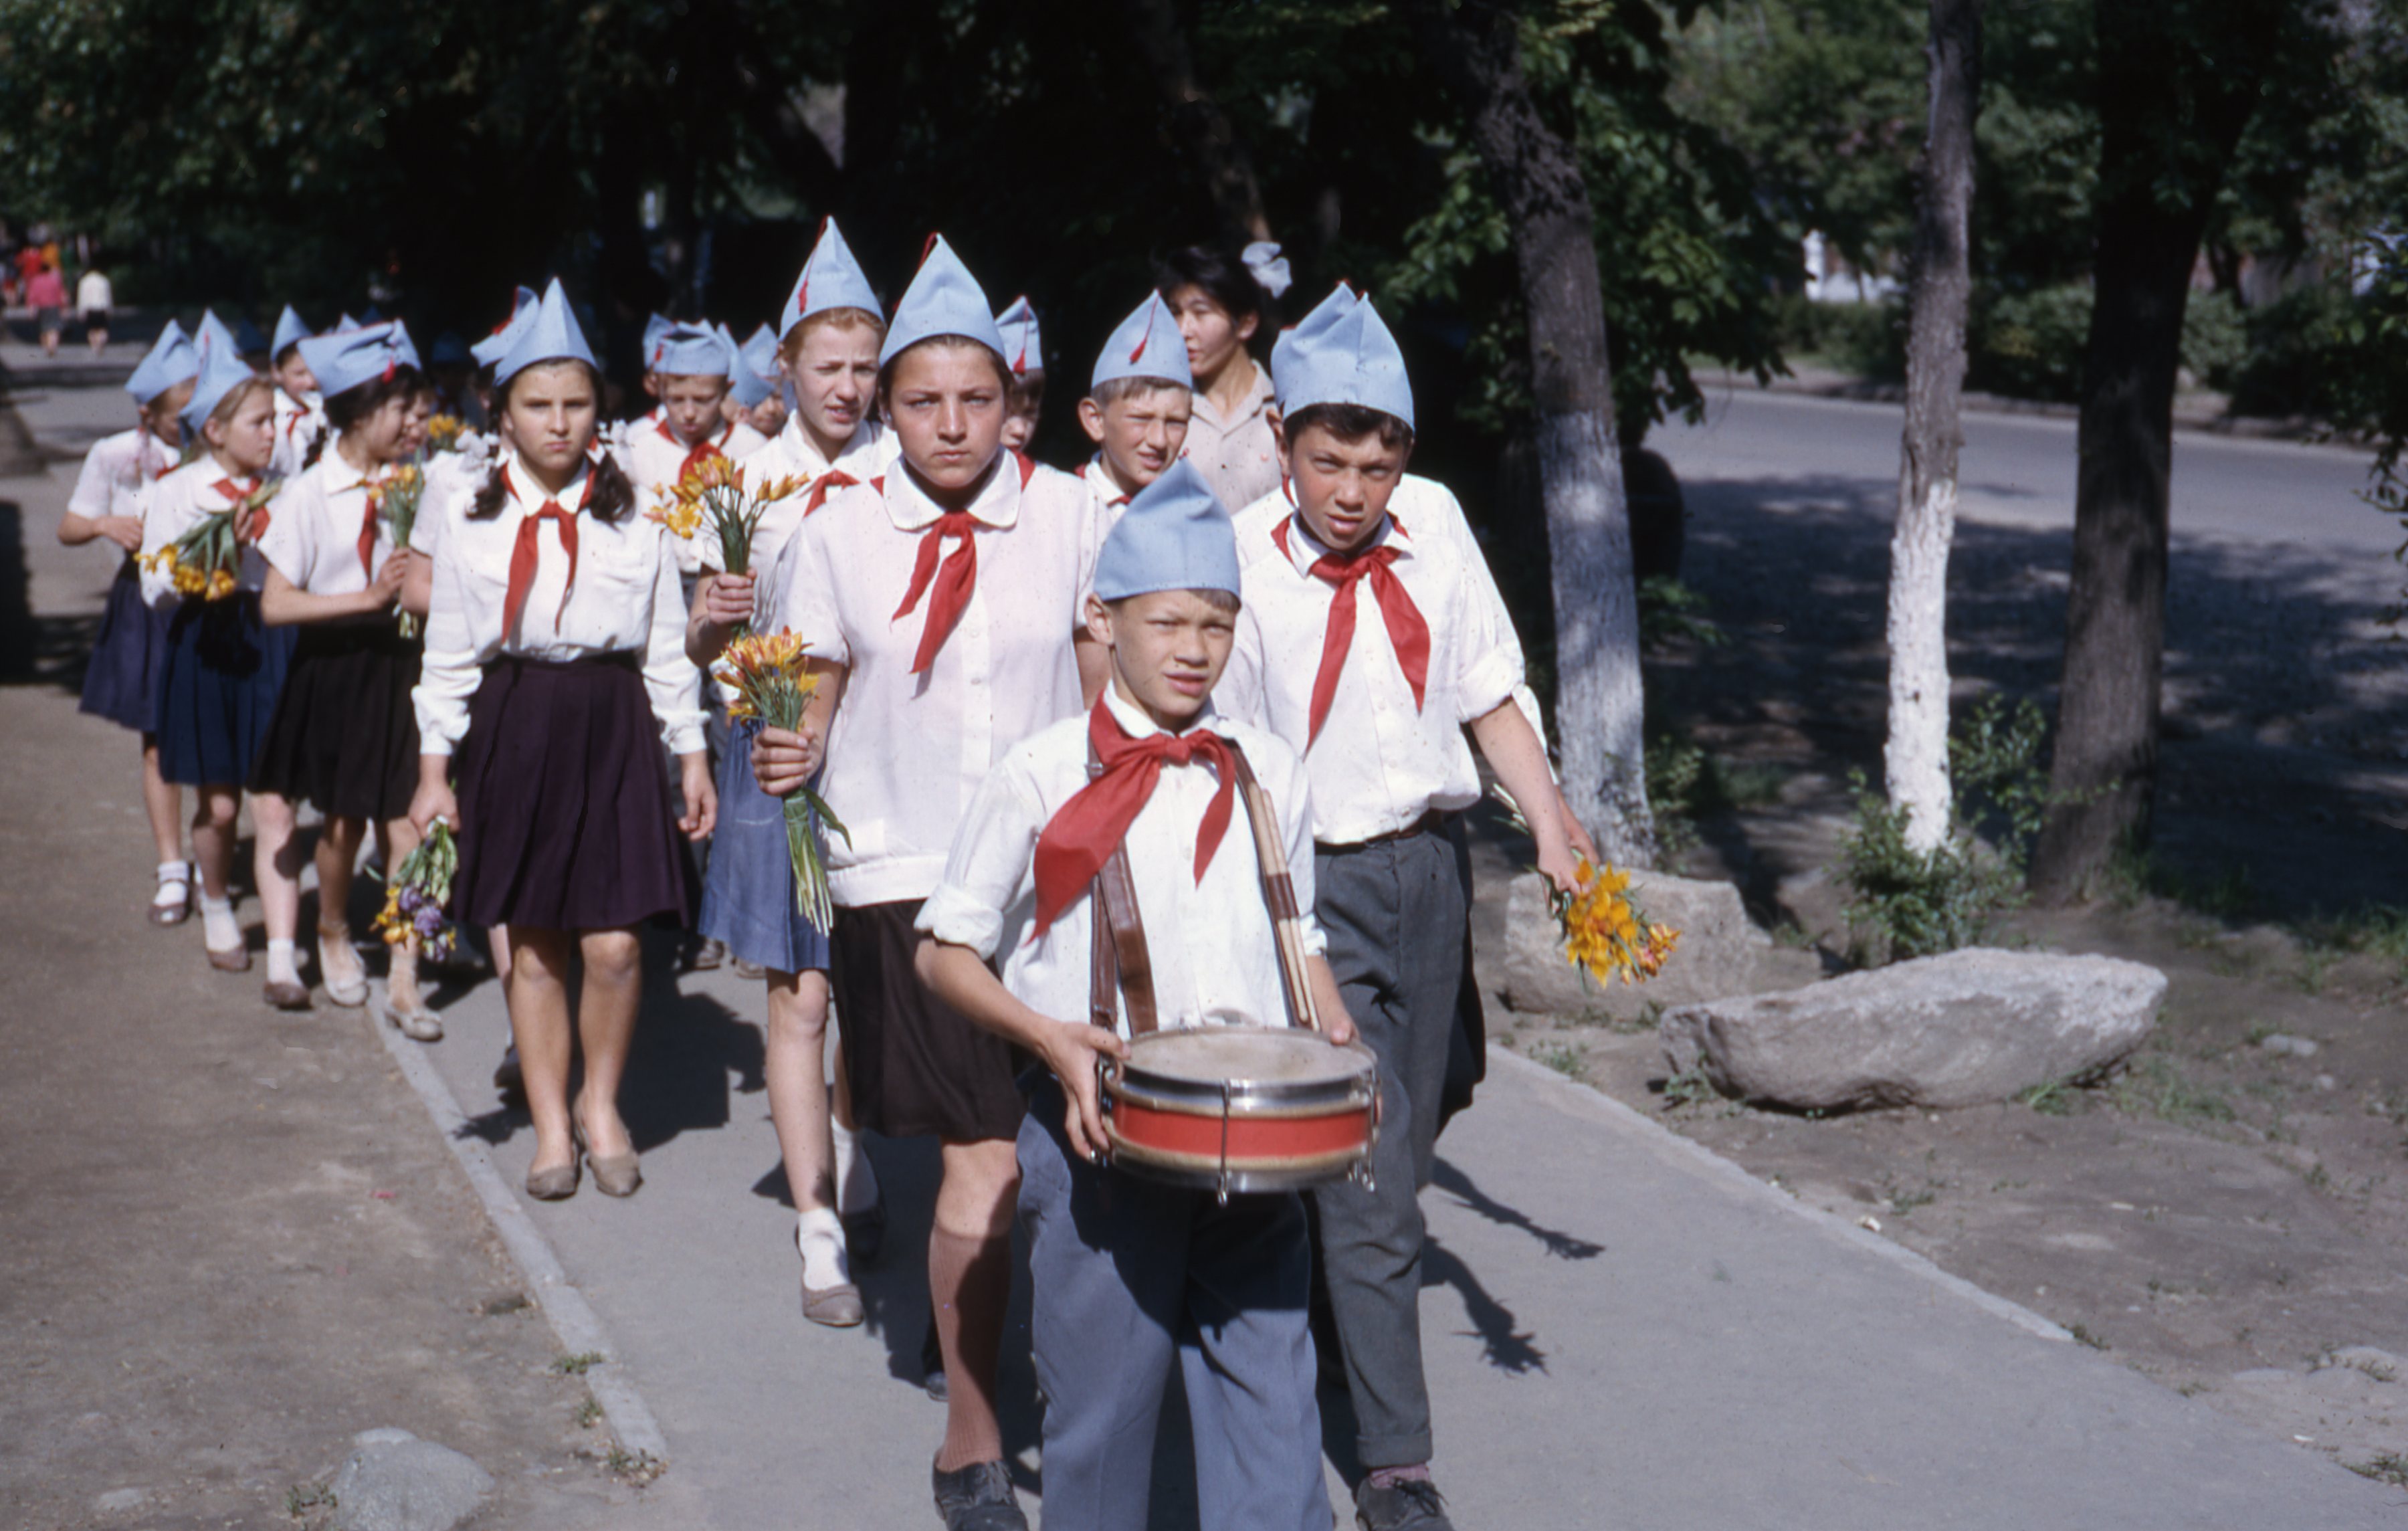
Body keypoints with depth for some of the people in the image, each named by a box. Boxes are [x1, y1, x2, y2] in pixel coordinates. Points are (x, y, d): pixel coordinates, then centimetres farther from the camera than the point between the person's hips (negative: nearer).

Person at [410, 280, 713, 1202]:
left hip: (612, 725, 0)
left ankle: (601, 1104, 19)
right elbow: (447, 651, 6)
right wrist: (435, 769, 1)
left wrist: (692, 756, 5)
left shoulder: (633, 515, 3)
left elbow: (667, 646, 7)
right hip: (511, 728, 0)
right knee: (532, 947, 6)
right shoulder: (471, 517, 3)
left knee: (614, 946, -5)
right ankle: (551, 1125, 20)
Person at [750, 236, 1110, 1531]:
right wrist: (789, 755, -15)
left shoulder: (1067, 513, 1)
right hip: (900, 872, -2)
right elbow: (821, 704, 6)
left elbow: (1106, 691, 8)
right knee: (984, 1157, -7)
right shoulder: (841, 534, 0)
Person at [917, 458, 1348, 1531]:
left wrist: (1336, 1040, 1)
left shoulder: (1267, 776, 9)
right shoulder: (1042, 778, -3)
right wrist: (1051, 1039, -14)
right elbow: (946, 950, 1)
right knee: (1101, 1402, 7)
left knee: (1271, 1394, 3)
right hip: (1103, 1131, -3)